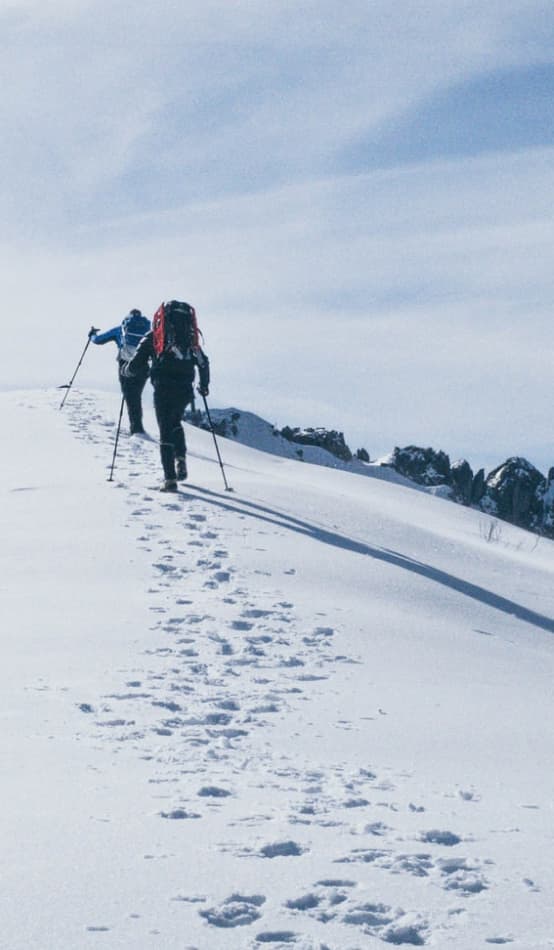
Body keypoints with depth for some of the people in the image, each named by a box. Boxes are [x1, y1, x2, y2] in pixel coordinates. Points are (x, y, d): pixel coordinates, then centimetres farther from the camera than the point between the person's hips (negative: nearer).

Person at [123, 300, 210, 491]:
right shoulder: (190, 339, 15)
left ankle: (170, 478, -5)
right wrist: (204, 385, 29)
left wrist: (127, 370, 23)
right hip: (185, 390, 3)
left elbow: (136, 366, 0)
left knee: (166, 431, 3)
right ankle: (181, 458, 8)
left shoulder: (153, 337, 5)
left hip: (163, 390, -3)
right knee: (175, 422, 28)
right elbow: (203, 363, 14)